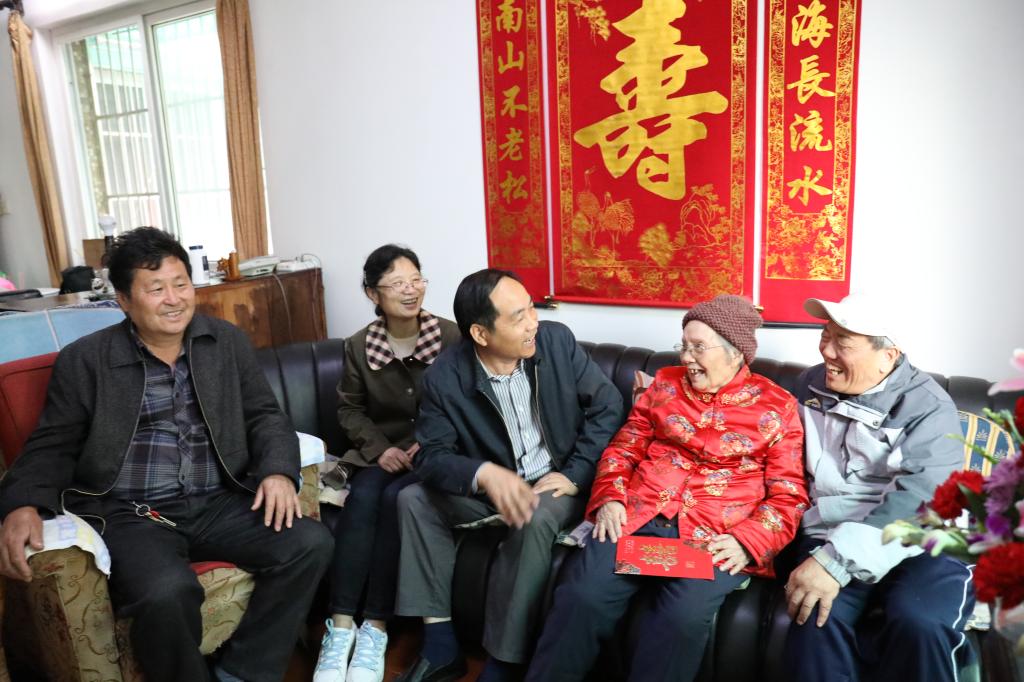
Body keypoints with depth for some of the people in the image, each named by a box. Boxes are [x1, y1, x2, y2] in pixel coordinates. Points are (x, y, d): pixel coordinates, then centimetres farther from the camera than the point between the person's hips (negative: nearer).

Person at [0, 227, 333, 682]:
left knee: (311, 543, -19)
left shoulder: (228, 342, 9)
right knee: (166, 592, -34)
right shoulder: (84, 360, 3)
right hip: (128, 514, -3)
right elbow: (53, 447, 5)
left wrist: (278, 470, -11)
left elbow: (264, 415, 9)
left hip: (218, 504, 3)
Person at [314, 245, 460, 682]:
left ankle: (375, 629, -23)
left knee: (396, 498, -30)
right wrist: (379, 448, -8)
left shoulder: (451, 338, -8)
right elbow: (349, 409, 8)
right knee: (363, 496, -28)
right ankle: (340, 627, -25)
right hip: (380, 451, 3)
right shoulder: (359, 346, 0)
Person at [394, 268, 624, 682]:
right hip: (491, 488, 3)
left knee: (534, 520, -33)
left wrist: (575, 475, -17)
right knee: (414, 499, -11)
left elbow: (608, 407, -8)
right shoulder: (444, 378, -15)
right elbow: (430, 456, -16)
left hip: (556, 484, -2)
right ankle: (441, 646, -4)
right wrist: (485, 474, -37)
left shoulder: (557, 341, -13)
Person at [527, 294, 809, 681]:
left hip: (716, 536, -2)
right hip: (638, 516, 3)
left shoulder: (776, 407, 6)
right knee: (582, 596, -21)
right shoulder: (665, 384, 15)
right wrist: (610, 498, -2)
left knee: (683, 616, -30)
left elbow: (788, 495, 2)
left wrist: (746, 542, -13)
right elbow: (624, 448, 16)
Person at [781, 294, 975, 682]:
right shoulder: (810, 385, 11)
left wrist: (836, 561, -30)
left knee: (918, 623, -32)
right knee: (817, 620, -29)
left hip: (919, 542, -2)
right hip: (831, 534, 2)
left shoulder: (928, 407, -5)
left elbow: (920, 500, -20)